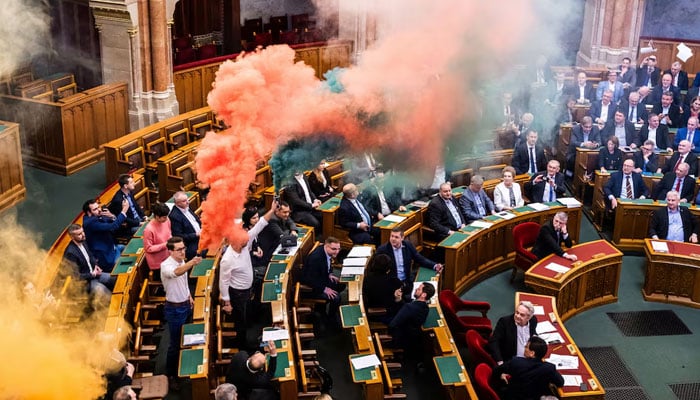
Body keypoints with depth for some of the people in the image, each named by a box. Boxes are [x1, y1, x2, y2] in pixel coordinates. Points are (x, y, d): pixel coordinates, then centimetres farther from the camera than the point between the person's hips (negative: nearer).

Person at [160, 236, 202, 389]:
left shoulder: (182, 261, -2)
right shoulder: (166, 266, -28)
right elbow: (176, 273, -53)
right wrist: (192, 263, -70)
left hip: (186, 305, 8)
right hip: (174, 309, -8)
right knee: (175, 343, 3)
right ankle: (170, 374, 20)